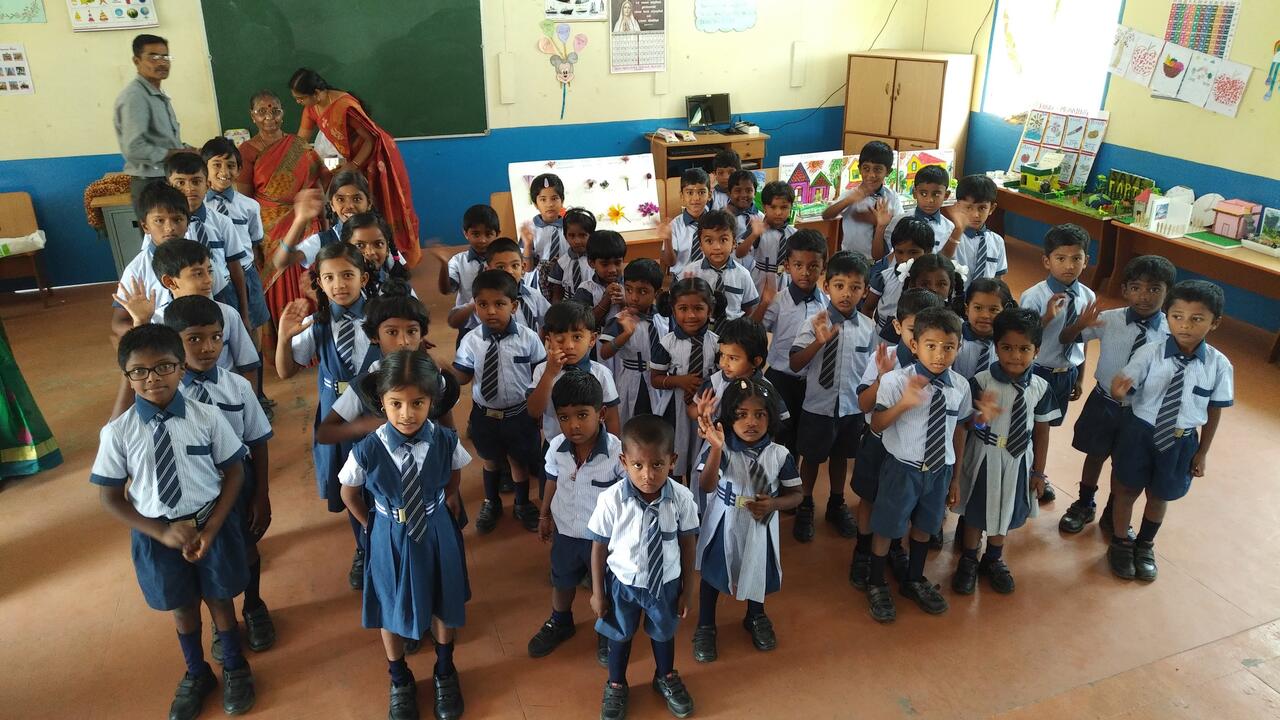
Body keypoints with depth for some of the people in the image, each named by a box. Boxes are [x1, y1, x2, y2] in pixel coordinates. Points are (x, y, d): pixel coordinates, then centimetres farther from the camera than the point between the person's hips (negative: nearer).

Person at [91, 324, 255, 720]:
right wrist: (162, 532, -15)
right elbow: (111, 498, -6)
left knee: (219, 597, 18)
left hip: (212, 522, -1)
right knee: (181, 605, 22)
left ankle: (234, 668, 47)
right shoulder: (118, 432, -15)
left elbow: (234, 472, -9)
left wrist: (211, 528, -16)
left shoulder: (207, 417, -17)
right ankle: (196, 674, 50)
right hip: (157, 532, 1)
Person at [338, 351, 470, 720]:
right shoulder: (367, 450, -26)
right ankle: (400, 681, 49)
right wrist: (373, 526, 2)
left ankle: (445, 673, 51)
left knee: (443, 603, 22)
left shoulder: (446, 441, -22)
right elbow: (349, 493, -5)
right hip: (390, 538, -1)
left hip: (437, 533, 1)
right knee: (391, 608, 21)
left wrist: (448, 502, 2)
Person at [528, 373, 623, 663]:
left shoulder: (617, 451, -30)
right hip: (565, 532, 4)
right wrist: (545, 515, 15)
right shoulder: (556, 447, -17)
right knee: (562, 582, 27)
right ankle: (560, 623, 56)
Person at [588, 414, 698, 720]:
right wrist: (598, 592, -4)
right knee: (619, 636, 24)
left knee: (664, 633, 28)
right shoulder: (611, 500, -29)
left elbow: (687, 545, -10)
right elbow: (599, 548, -14)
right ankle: (616, 686, 54)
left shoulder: (681, 498, -25)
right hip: (623, 583, -1)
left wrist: (686, 590, 0)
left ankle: (666, 678, 60)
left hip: (666, 582, 1)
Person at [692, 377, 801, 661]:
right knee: (712, 574, 17)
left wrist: (773, 504, -25)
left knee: (757, 572, 24)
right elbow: (706, 486, -38)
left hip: (759, 529, 2)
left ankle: (756, 617, 54)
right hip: (722, 528, -2)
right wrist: (716, 447, -52)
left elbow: (795, 494, -3)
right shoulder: (721, 449, -23)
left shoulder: (779, 455, -15)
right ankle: (705, 627, 41)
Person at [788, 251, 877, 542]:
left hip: (853, 407, 3)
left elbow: (871, 367, 7)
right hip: (819, 406, -3)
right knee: (812, 457, 14)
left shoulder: (868, 327, -5)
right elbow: (795, 365, -19)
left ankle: (837, 504, 43)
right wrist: (820, 341, -32)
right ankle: (805, 507, 35)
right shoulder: (817, 322, -16)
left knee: (840, 456, 22)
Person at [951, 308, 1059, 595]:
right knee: (976, 512, 15)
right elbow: (967, 423, -16)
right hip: (985, 459, -3)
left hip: (1019, 461, 3)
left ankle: (994, 559, 47)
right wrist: (981, 417, -40)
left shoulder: (1040, 387, -11)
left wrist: (1038, 471, 5)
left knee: (1008, 511, 22)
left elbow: (1041, 430, -1)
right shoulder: (981, 381, -20)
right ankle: (968, 561, 39)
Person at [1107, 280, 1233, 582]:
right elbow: (1122, 389, -17)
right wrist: (1118, 389, -42)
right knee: (1127, 490, 18)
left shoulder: (1219, 366, -15)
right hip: (1140, 433, -1)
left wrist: (1202, 452, 3)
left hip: (1180, 442, 1)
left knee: (1159, 496, 22)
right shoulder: (1149, 353, -20)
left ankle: (1145, 545, 50)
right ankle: (1120, 543, 44)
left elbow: (1214, 413, -4)